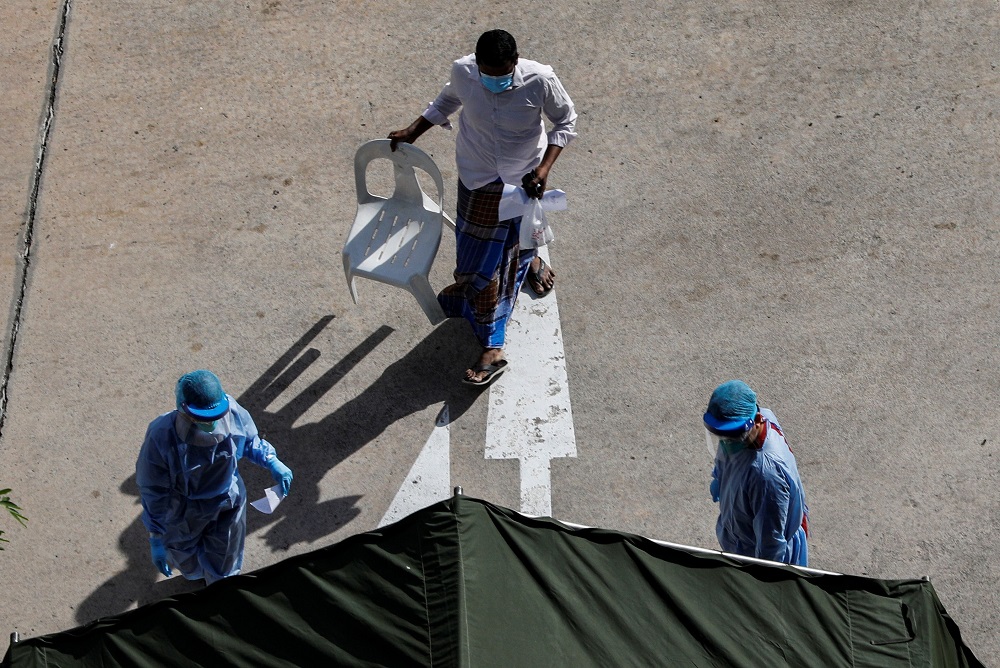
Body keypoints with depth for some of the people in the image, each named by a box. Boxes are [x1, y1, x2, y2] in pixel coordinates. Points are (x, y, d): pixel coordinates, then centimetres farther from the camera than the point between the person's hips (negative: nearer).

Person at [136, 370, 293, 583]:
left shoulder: (233, 414, -29)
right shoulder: (161, 438, -37)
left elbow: (249, 440, -2)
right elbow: (153, 493, -23)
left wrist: (271, 461, -16)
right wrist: (156, 538, -17)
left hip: (228, 505, 2)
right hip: (184, 514, -1)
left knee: (224, 567, 24)